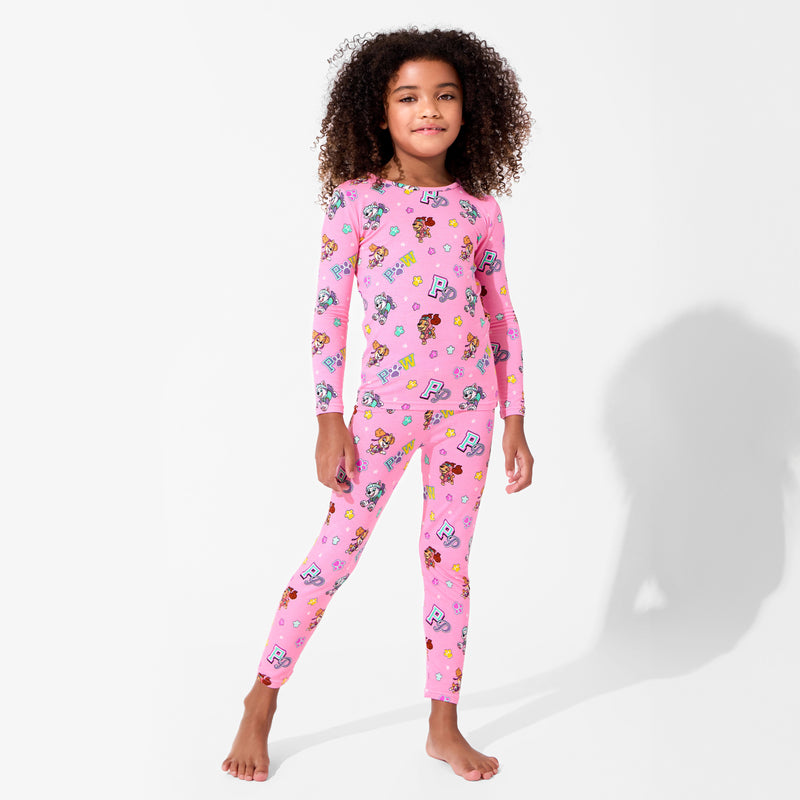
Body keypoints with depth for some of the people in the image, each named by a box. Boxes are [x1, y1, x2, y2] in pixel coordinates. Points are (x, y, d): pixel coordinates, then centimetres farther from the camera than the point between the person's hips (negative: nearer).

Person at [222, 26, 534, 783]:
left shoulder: (479, 209, 4)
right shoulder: (356, 201, -4)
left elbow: (503, 319, 8)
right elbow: (328, 315, -4)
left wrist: (514, 422, 7)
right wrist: (329, 422, -7)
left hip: (467, 403, 3)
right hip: (386, 400, -2)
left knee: (450, 557, 9)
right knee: (337, 549, 1)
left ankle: (444, 727, 22)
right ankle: (260, 707, 16)